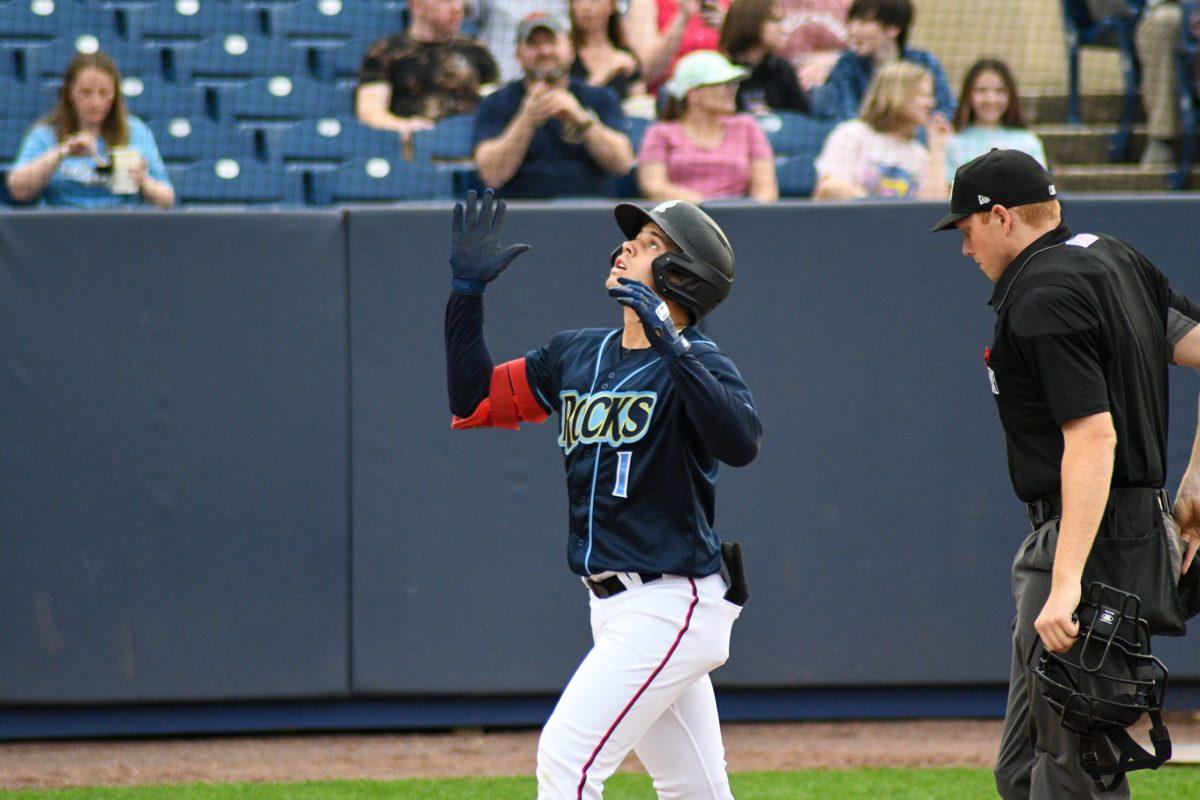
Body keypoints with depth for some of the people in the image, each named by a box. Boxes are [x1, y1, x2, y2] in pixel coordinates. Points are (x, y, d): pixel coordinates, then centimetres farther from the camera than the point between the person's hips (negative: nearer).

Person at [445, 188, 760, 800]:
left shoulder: (694, 362, -10)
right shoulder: (577, 354, 13)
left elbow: (741, 442, -29)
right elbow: (473, 401, 15)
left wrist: (669, 344, -32)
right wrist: (467, 290, 7)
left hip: (672, 606, -8)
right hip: (615, 608, 8)